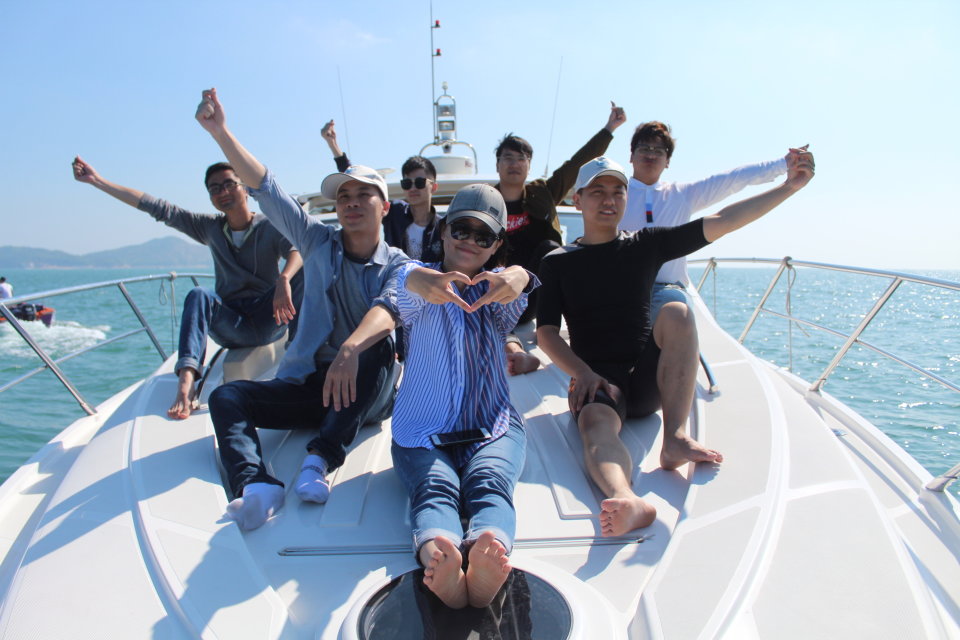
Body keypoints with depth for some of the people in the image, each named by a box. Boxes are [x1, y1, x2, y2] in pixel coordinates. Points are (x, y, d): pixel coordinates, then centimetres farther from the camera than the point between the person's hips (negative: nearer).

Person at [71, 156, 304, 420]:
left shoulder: (270, 227, -3)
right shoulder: (211, 227, 10)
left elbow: (299, 250, -23)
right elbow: (158, 208, 9)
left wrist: (284, 279, -45)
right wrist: (97, 180, 7)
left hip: (270, 322, -3)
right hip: (231, 327, 3)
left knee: (301, 274, -26)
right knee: (199, 294, -27)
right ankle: (186, 382, -44)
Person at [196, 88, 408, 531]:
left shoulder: (397, 265, -2)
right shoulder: (319, 243, 7)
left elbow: (389, 308, -25)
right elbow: (265, 189, -2)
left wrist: (352, 349, -45)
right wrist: (220, 131, -12)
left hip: (368, 394, -3)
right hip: (304, 384, 3)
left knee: (378, 351, -34)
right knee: (226, 397, -17)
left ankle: (321, 459, -33)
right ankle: (256, 485, -41)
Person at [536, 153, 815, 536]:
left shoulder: (646, 245, 12)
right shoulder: (558, 263, 7)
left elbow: (722, 223, 6)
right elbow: (546, 333, -2)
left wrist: (789, 187, -1)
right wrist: (584, 374, -18)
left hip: (648, 378, 2)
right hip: (598, 381, -2)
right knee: (596, 425, -35)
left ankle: (674, 439, -31)